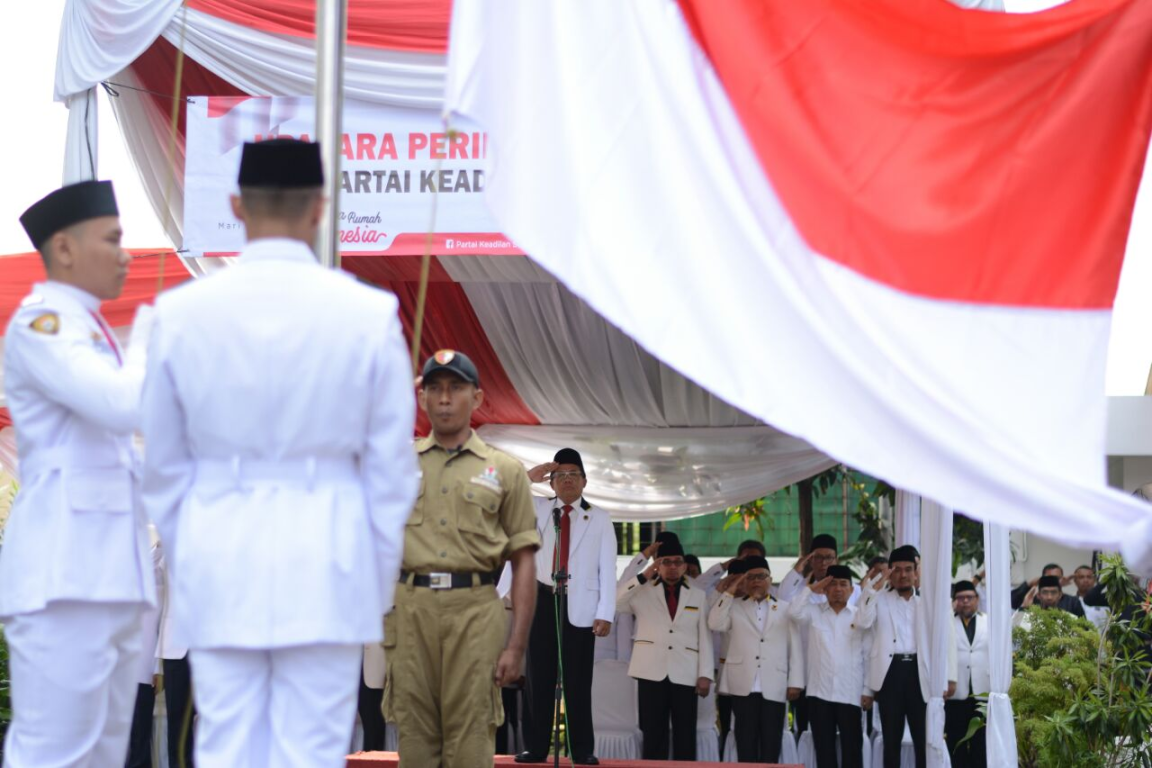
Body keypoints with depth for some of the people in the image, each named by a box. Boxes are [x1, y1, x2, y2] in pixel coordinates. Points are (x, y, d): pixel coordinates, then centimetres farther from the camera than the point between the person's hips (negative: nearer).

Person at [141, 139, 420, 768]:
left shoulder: (180, 313, -1)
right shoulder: (369, 314, -6)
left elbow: (164, 465, 6)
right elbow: (390, 467, -1)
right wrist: (379, 580, 10)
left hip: (218, 562, 2)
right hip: (326, 562, -1)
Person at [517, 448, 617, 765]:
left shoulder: (599, 518, 6)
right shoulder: (538, 509, 12)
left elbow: (607, 568, 1)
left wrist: (605, 613, -7)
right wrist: (529, 477, -4)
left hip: (579, 607, -2)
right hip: (542, 600, 2)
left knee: (578, 681, -1)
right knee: (539, 678, 2)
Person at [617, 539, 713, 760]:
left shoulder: (698, 596, 14)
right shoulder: (643, 592, 10)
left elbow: (705, 637, 9)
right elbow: (615, 600, -6)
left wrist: (705, 674, 0)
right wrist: (644, 577, -6)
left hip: (685, 675, 1)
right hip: (652, 672, -1)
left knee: (685, 736, -1)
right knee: (654, 734, -2)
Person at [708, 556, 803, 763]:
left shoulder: (785, 609, 12)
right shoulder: (734, 606, 13)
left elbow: (795, 647, 8)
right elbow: (715, 624, -6)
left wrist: (795, 682, 0)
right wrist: (729, 592, -3)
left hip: (774, 688, 0)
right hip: (744, 687, 0)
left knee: (770, 745, 0)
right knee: (746, 743, -1)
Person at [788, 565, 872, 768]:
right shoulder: (814, 612, 9)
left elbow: (869, 655, 5)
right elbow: (794, 612, -12)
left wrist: (868, 690, 1)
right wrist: (810, 589, -2)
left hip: (850, 694, -1)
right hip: (820, 692, 1)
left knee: (852, 747, 0)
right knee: (824, 747, 4)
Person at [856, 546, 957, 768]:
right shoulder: (880, 599, 11)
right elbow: (862, 622, -7)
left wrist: (950, 677, -3)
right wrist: (875, 587, -6)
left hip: (919, 672, 0)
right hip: (891, 671, 0)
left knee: (925, 740, 0)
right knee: (891, 739, 4)